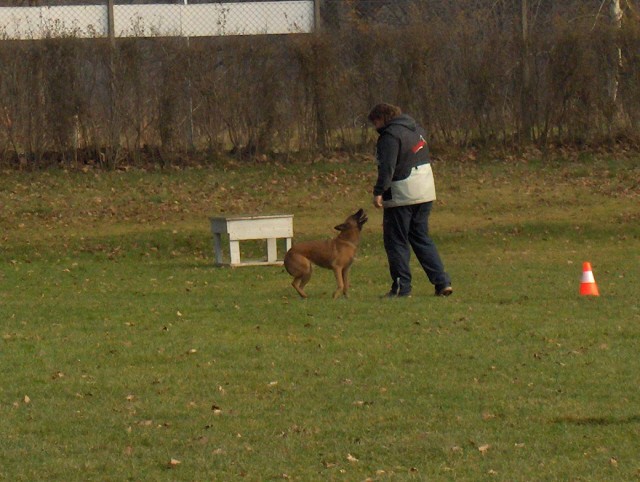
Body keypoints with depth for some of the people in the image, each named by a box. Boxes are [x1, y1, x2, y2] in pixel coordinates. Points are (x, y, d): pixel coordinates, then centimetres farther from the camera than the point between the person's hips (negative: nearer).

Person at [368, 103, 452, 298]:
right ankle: (442, 282, 6)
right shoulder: (417, 129, 15)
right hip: (425, 192, 8)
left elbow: (387, 166, -22)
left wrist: (379, 191, -24)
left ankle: (402, 287, 1)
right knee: (422, 238, 14)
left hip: (401, 195, -8)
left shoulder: (391, 135, -13)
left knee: (396, 241, 1)